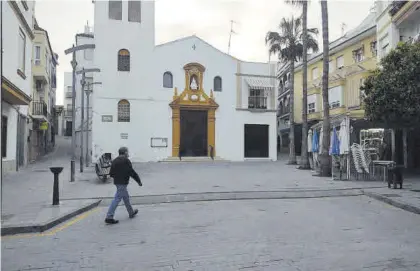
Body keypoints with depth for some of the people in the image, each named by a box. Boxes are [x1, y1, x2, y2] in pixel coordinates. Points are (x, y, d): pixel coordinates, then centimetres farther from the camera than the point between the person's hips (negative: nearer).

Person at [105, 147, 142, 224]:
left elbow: (111, 173, 12)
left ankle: (131, 213, 34)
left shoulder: (115, 161, 10)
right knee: (117, 199, -7)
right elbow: (132, 172, -15)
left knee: (126, 197, 20)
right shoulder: (126, 161, -13)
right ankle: (109, 217, -7)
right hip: (123, 183, -9)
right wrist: (139, 181, -8)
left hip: (117, 182, 9)